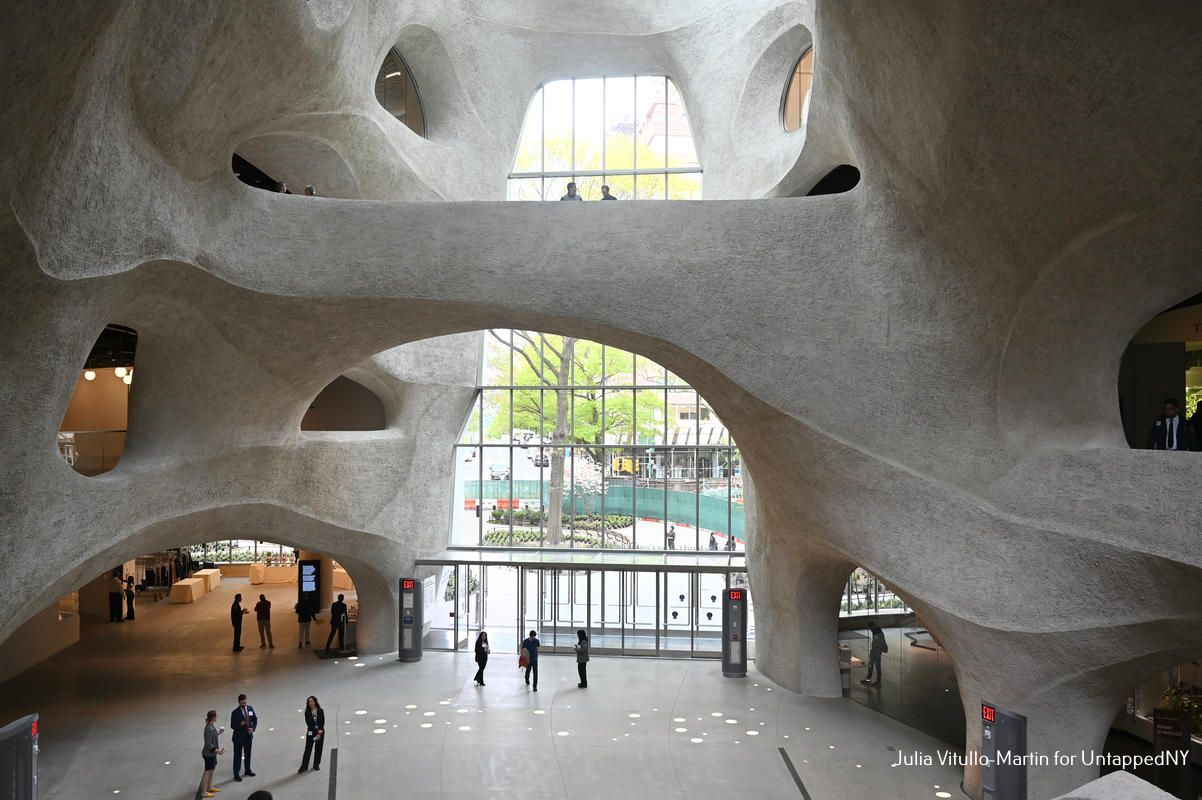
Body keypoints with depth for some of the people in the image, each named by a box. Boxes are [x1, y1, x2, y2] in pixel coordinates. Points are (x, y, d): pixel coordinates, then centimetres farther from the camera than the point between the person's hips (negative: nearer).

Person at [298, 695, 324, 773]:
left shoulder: (320, 711, -1)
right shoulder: (307, 712, -2)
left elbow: (322, 722, -4)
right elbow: (308, 723, -8)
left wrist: (320, 730, -18)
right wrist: (317, 731, -16)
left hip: (320, 732, 1)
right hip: (311, 732, -1)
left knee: (318, 749, 6)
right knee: (308, 749, -3)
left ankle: (316, 765, 17)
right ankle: (304, 767, 0)